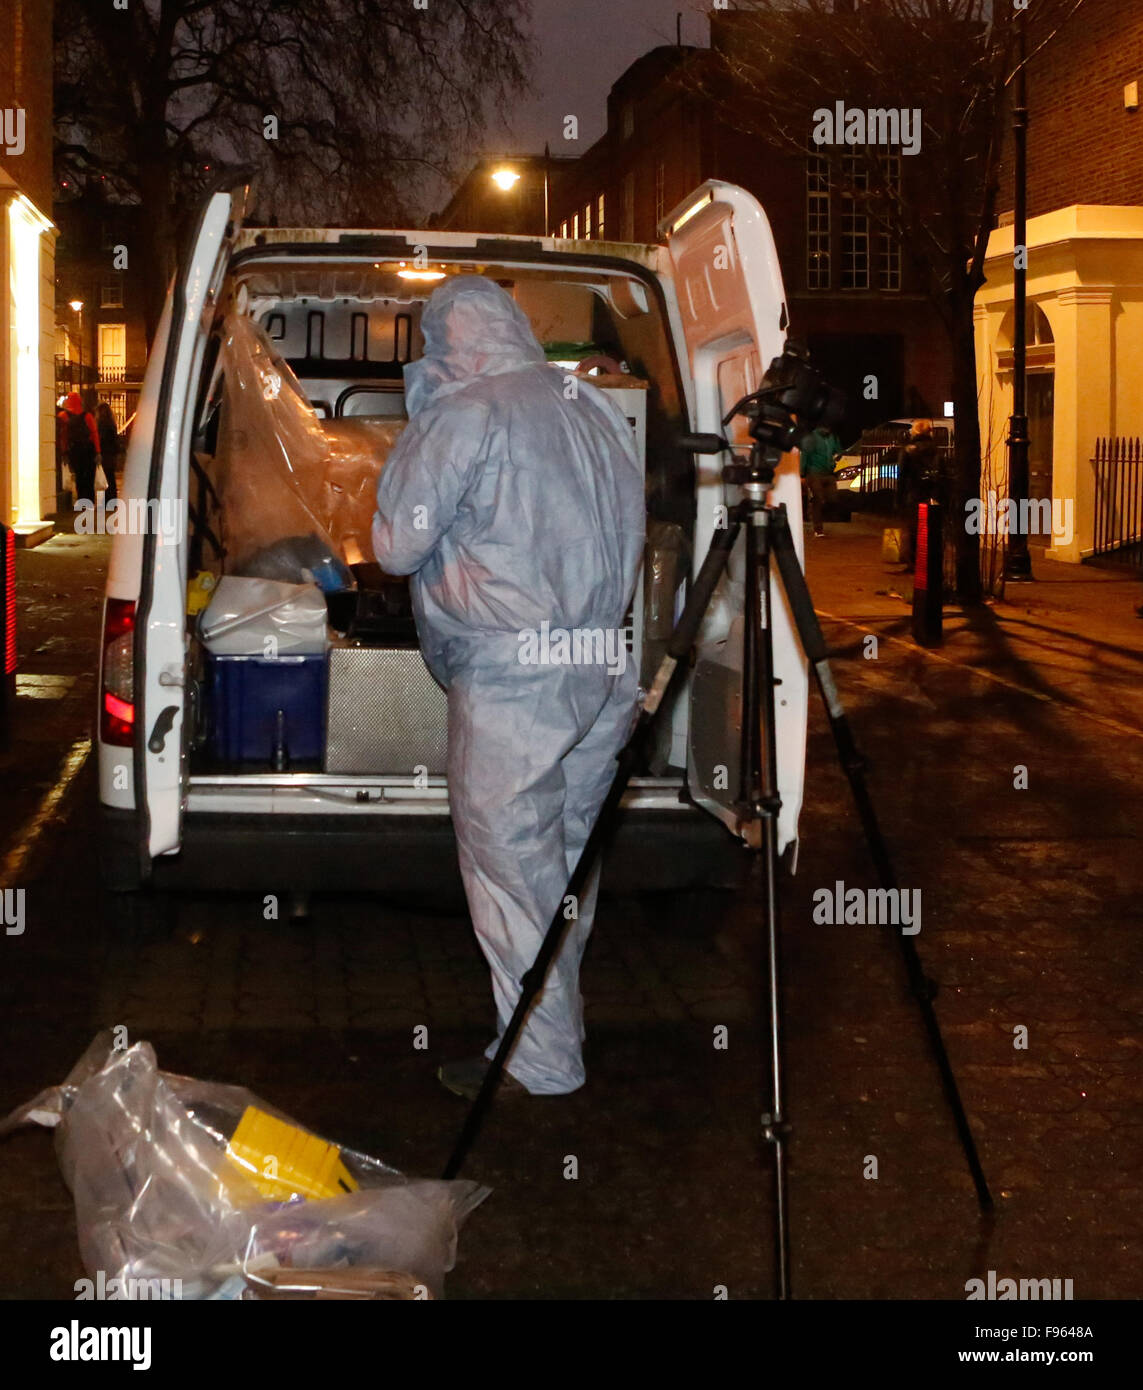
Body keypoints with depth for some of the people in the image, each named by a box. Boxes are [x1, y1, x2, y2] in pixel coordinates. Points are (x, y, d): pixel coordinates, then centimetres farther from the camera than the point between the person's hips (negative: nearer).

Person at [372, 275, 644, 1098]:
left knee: (512, 869, 1)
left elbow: (396, 545, -7)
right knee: (566, 859, 17)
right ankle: (561, 1023, 30)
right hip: (604, 674, 8)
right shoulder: (596, 410, 12)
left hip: (512, 683, -8)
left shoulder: (467, 415, -11)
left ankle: (541, 1063, 7)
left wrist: (418, 423, 2)